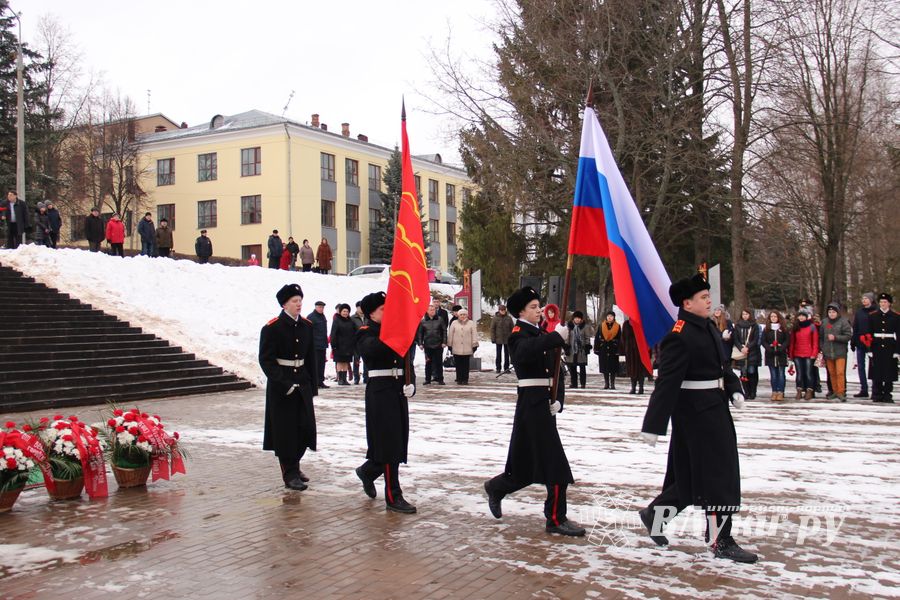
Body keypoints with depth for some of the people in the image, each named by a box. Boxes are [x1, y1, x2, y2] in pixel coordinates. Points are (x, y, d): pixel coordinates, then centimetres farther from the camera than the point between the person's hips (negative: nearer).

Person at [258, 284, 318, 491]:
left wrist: (313, 387, 11)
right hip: (280, 386, -5)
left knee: (306, 426, 7)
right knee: (285, 430, -1)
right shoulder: (272, 328, -10)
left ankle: (293, 465, 28)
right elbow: (266, 360, -12)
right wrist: (284, 384, -20)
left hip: (303, 384, 6)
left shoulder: (307, 326, 7)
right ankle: (290, 474, 9)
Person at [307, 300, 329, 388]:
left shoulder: (323, 317, 16)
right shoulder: (310, 317, -9)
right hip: (315, 345, -8)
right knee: (315, 364, -6)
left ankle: (320, 381, 15)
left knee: (322, 364, 10)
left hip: (323, 345, 8)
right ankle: (314, 382, -2)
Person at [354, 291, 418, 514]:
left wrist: (411, 384, -3)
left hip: (398, 391, 7)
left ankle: (368, 471, 36)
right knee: (390, 443, -6)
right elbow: (372, 348, -30)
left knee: (398, 442, 11)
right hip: (380, 391, -7)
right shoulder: (366, 333, -4)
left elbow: (406, 362, 14)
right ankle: (393, 496, 0)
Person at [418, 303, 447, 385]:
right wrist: (420, 343, 2)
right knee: (428, 362, 6)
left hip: (438, 345, -1)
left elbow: (444, 331, 3)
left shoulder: (440, 320, 2)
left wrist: (444, 342, -3)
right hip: (427, 345, 1)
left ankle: (440, 379, 11)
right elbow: (420, 333, 8)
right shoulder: (423, 321, 3)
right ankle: (428, 379, 15)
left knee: (439, 362, 4)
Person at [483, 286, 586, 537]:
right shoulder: (519, 335, -7)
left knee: (530, 461, 15)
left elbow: (556, 371, 15)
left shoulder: (542, 335, 18)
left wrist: (559, 399, 0)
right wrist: (556, 336, -40)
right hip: (532, 403, -9)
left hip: (545, 404, 9)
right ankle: (556, 519, 0)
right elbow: (525, 351, -33)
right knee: (555, 464, -8)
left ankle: (496, 487, 36)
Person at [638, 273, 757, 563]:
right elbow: (666, 383, -22)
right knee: (718, 474, -3)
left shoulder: (709, 327, 10)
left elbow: (723, 363, 20)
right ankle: (720, 541, 7)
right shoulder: (679, 337, -19)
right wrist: (653, 426, -22)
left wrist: (734, 389, 2)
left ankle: (654, 515, 30)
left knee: (689, 472, 16)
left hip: (714, 408, 10)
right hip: (696, 411, -10)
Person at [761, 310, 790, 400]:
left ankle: (780, 392, -2)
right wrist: (769, 348, -13)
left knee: (781, 373, -3)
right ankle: (774, 392, 7)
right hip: (770, 355, 1)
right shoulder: (766, 329, 9)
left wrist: (781, 348, -15)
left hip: (781, 355, -1)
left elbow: (787, 341, 0)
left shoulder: (783, 329, 6)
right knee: (773, 374, 4)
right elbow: (763, 341, 5)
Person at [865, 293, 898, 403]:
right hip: (876, 348, 1)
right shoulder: (872, 316, 6)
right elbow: (869, 333, 4)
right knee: (876, 373, 2)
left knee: (889, 373, 2)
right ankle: (877, 394, 9)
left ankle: (887, 395, 10)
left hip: (890, 349, 0)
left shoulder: (896, 316, 4)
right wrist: (869, 349, -2)